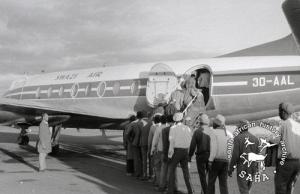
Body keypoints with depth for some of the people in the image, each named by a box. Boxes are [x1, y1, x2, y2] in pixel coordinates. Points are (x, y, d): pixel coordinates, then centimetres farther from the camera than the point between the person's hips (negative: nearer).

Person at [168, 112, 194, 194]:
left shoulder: (173, 128, -7)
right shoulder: (187, 128, 4)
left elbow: (171, 141, -9)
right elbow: (191, 141, 3)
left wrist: (170, 153, -3)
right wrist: (190, 153, 11)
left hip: (177, 150, -4)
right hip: (185, 151, 4)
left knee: (172, 170, 6)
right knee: (185, 170, 14)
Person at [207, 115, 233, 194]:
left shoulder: (214, 132, -9)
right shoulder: (228, 133, 6)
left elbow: (213, 147, -17)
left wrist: (210, 161, -14)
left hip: (216, 160, -4)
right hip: (225, 161, 4)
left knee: (211, 182, 9)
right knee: (223, 183, 6)